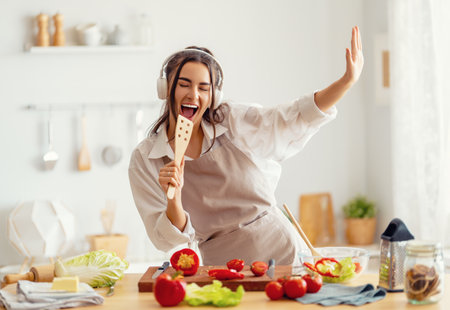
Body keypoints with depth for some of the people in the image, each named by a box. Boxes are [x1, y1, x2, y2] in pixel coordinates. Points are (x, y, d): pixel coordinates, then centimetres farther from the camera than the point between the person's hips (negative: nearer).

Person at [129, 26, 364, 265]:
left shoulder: (235, 122, 0)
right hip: (223, 267, 0)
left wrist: (348, 80, -2)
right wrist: (174, 198, -22)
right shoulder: (144, 160, -1)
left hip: (284, 252, 0)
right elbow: (168, 240, -3)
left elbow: (299, 117, 9)